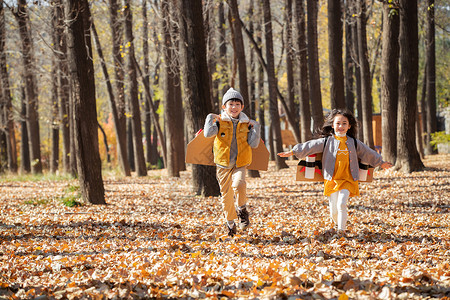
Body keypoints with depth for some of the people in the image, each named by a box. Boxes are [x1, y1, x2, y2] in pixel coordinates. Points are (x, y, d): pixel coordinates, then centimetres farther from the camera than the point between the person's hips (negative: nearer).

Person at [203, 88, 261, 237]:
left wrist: (256, 128, -7)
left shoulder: (246, 124, 3)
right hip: (223, 164, 1)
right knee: (226, 194, 6)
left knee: (239, 184, -28)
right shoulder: (220, 122, -2)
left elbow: (253, 144, -3)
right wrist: (210, 119, -15)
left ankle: (242, 210, -4)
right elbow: (208, 134, -18)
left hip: (240, 164, 0)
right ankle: (230, 221, 25)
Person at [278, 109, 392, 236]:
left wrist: (380, 163, 30)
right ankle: (338, 224, 25)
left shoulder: (354, 143, 9)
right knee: (333, 209, -1)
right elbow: (309, 146, -1)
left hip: (347, 180, 0)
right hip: (331, 180, 0)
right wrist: (292, 152, -6)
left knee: (342, 204, -19)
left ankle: (342, 230, -15)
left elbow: (368, 153, 22)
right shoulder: (326, 141, 3)